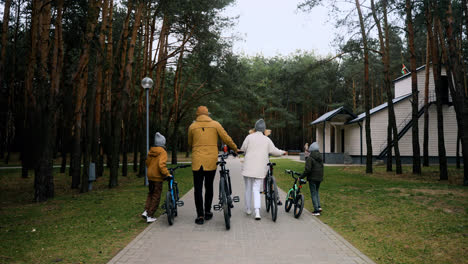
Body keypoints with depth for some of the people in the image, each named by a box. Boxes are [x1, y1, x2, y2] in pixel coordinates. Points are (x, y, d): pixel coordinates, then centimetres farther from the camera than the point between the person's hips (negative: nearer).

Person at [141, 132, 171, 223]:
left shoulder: (151, 151, 7)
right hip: (157, 177, -7)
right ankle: (150, 216, 5)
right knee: (156, 196, 3)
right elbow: (161, 165, -25)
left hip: (150, 176, 7)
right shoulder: (162, 152, -14)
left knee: (150, 194, 22)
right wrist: (167, 174, -21)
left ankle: (146, 211, 11)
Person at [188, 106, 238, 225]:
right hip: (211, 161, 1)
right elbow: (226, 139, 5)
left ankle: (200, 215, 2)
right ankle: (207, 212, 23)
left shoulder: (192, 126, 4)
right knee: (209, 187, 14)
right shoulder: (215, 124, 2)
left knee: (198, 188, 5)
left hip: (197, 161, 0)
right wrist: (235, 149, 20)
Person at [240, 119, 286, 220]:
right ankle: (257, 211, -11)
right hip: (260, 169, 1)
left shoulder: (249, 137, -3)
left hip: (248, 167, -1)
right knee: (256, 189, 4)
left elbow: (243, 149, 0)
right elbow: (275, 151, 6)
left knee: (248, 188, 14)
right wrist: (283, 152, 26)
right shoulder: (267, 139, 2)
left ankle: (248, 209, 26)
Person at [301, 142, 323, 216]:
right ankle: (319, 207, 14)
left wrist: (301, 177, -12)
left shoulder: (310, 158, -15)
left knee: (313, 194, 0)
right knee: (316, 192, 21)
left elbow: (307, 170, -21)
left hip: (312, 178, -7)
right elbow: (321, 167, 11)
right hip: (319, 178, 7)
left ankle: (316, 210, 0)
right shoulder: (320, 158, 8)